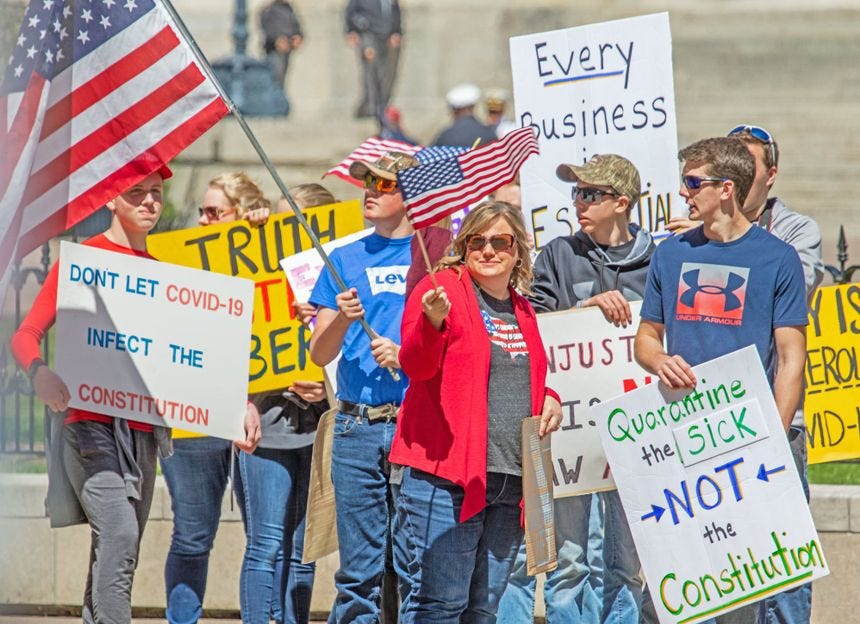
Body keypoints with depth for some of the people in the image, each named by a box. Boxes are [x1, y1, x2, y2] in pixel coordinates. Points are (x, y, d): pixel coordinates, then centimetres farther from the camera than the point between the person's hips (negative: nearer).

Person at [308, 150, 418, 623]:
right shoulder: (347, 259, 13)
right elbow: (319, 355, 11)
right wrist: (342, 320, -8)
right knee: (359, 569, 1)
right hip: (357, 423, 2)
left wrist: (405, 356, -11)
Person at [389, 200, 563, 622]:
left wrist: (549, 399, 10)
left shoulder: (522, 311, 19)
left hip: (510, 483, 7)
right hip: (446, 474, -7)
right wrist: (432, 322, -35)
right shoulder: (443, 289, -2)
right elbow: (415, 366, -15)